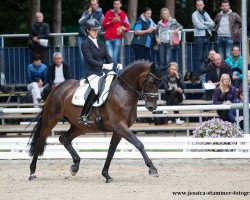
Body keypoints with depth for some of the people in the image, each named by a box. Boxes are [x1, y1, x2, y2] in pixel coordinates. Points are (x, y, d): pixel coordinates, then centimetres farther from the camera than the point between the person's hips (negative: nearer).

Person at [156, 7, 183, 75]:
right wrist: (157, 38, 2)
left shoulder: (173, 21, 5)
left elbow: (180, 27, 12)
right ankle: (163, 74, 11)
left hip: (169, 43, -3)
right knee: (162, 61, 3)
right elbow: (157, 33, 20)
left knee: (168, 60, -16)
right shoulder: (160, 23, 13)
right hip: (161, 43, 3)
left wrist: (177, 29, -9)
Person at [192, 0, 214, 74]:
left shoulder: (206, 14, 17)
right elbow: (199, 26, -12)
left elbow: (212, 24, 4)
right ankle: (196, 73, -8)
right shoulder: (195, 14, 0)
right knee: (199, 57, -8)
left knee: (205, 57, 7)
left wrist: (204, 22, -9)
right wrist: (208, 25, -1)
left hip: (206, 36, 6)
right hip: (199, 37, -6)